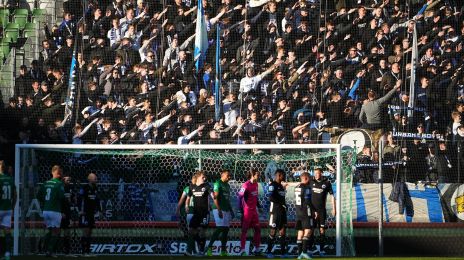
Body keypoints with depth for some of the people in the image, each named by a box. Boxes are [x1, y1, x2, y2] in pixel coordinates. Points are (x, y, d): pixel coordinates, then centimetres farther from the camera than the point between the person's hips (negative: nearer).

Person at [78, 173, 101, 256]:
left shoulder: (95, 189, 14)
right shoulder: (84, 188, -10)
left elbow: (97, 199, 22)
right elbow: (79, 198, -13)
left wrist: (98, 210, 15)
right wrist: (80, 210, -18)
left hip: (92, 214, 8)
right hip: (85, 213, -8)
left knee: (89, 233, 9)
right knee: (86, 232, -11)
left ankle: (88, 251, 12)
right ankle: (84, 251, -11)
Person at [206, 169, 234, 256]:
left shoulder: (227, 185, 18)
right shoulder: (218, 184, -8)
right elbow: (215, 198, -14)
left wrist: (231, 210, 19)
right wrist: (219, 210, -20)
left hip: (227, 210, 8)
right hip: (219, 209, -8)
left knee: (226, 230, 6)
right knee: (220, 228, -15)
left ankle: (223, 250, 8)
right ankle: (209, 247, -11)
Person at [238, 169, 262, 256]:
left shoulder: (256, 184, 9)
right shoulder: (246, 185, -15)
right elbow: (240, 197, -17)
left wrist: (258, 206, 21)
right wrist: (241, 209, -20)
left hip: (254, 210, 8)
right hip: (247, 210, -8)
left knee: (257, 229, 10)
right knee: (244, 230, -3)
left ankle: (257, 249, 19)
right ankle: (242, 250, -1)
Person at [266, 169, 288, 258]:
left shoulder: (281, 185, 17)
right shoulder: (272, 185, -11)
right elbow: (271, 197, -22)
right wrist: (281, 203, -18)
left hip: (282, 210, 9)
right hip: (275, 210, -9)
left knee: (283, 230, 8)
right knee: (273, 230, -4)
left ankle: (283, 252, 11)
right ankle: (269, 251, 2)